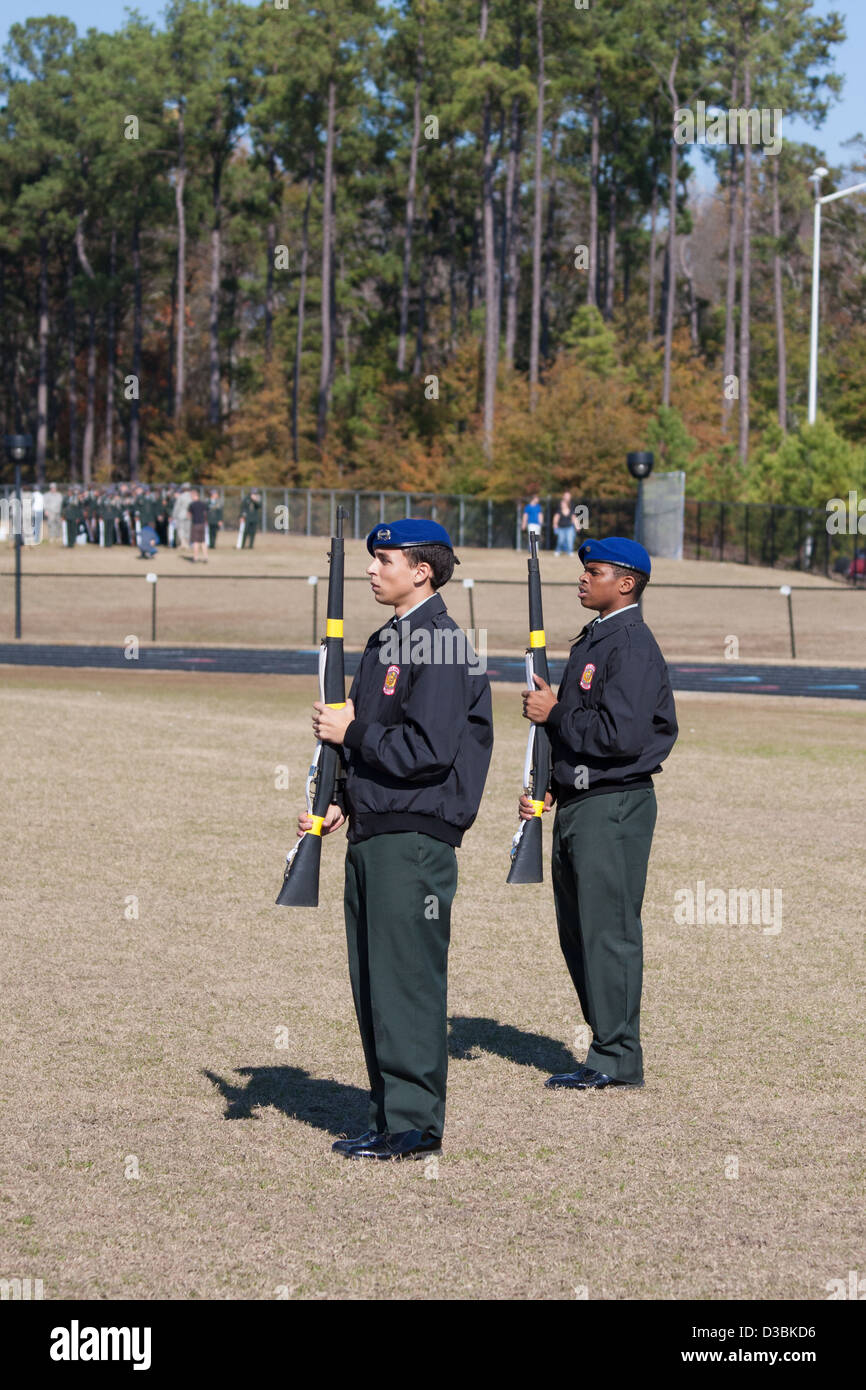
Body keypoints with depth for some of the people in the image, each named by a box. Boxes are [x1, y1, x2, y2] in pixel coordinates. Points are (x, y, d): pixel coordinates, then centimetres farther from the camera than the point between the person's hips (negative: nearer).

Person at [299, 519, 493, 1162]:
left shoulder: (441, 644, -13)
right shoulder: (388, 641, 18)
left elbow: (428, 750, -21)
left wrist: (352, 731, -11)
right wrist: (343, 806, 12)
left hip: (414, 840, -10)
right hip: (373, 836, 10)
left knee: (407, 982, -6)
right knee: (372, 983, 12)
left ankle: (416, 1125, 1)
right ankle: (390, 1120, 19)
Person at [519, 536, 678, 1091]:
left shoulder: (633, 645, -14)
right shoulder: (594, 640, 17)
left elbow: (622, 734, -24)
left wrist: (555, 713, -13)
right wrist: (550, 786, 12)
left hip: (613, 807, -10)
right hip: (577, 804, 10)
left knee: (608, 930, -6)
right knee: (578, 932, 13)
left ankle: (618, 1059, 0)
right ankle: (610, 1051, 20)